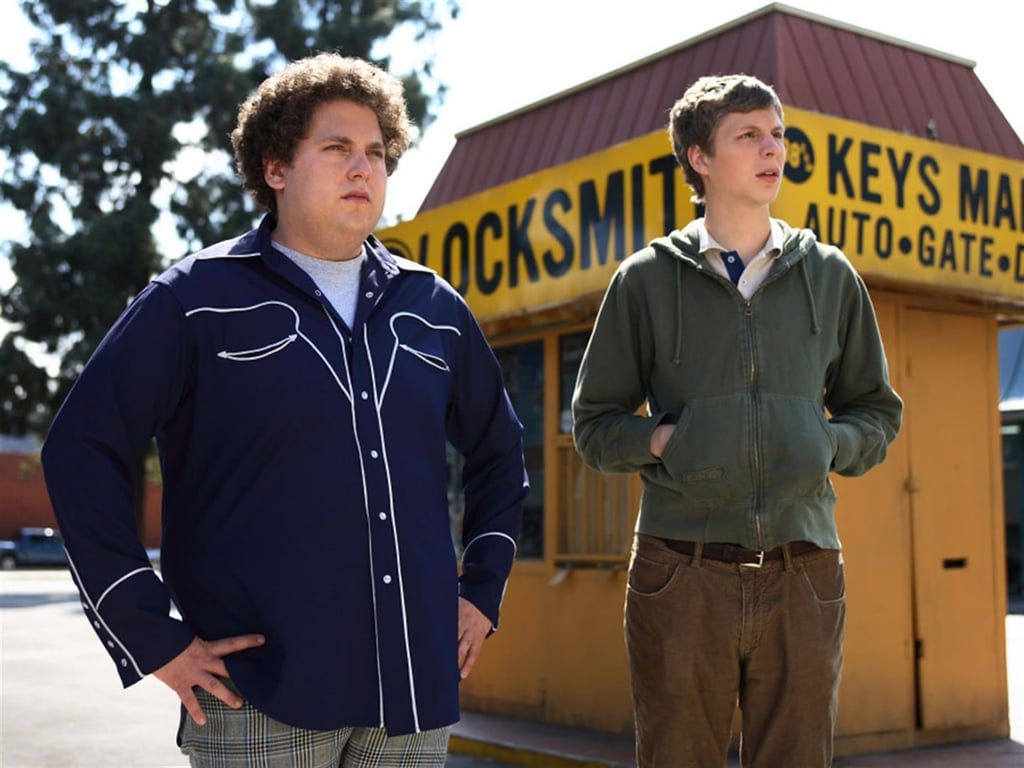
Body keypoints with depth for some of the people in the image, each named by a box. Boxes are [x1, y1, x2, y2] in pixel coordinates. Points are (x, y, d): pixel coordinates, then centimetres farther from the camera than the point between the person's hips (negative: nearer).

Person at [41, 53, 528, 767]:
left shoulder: (431, 307, 11)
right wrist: (154, 639, -9)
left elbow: (500, 449, 24)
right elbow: (82, 451, -6)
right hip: (261, 702, -4)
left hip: (415, 694, 5)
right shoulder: (200, 298, -2)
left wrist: (482, 593, 15)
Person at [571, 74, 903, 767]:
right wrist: (661, 439, -12)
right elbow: (594, 424, 7)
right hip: (681, 574, -2)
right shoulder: (647, 279, 5)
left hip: (804, 575, 2)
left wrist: (827, 444, -5)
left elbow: (878, 413, 15)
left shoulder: (831, 276, 11)